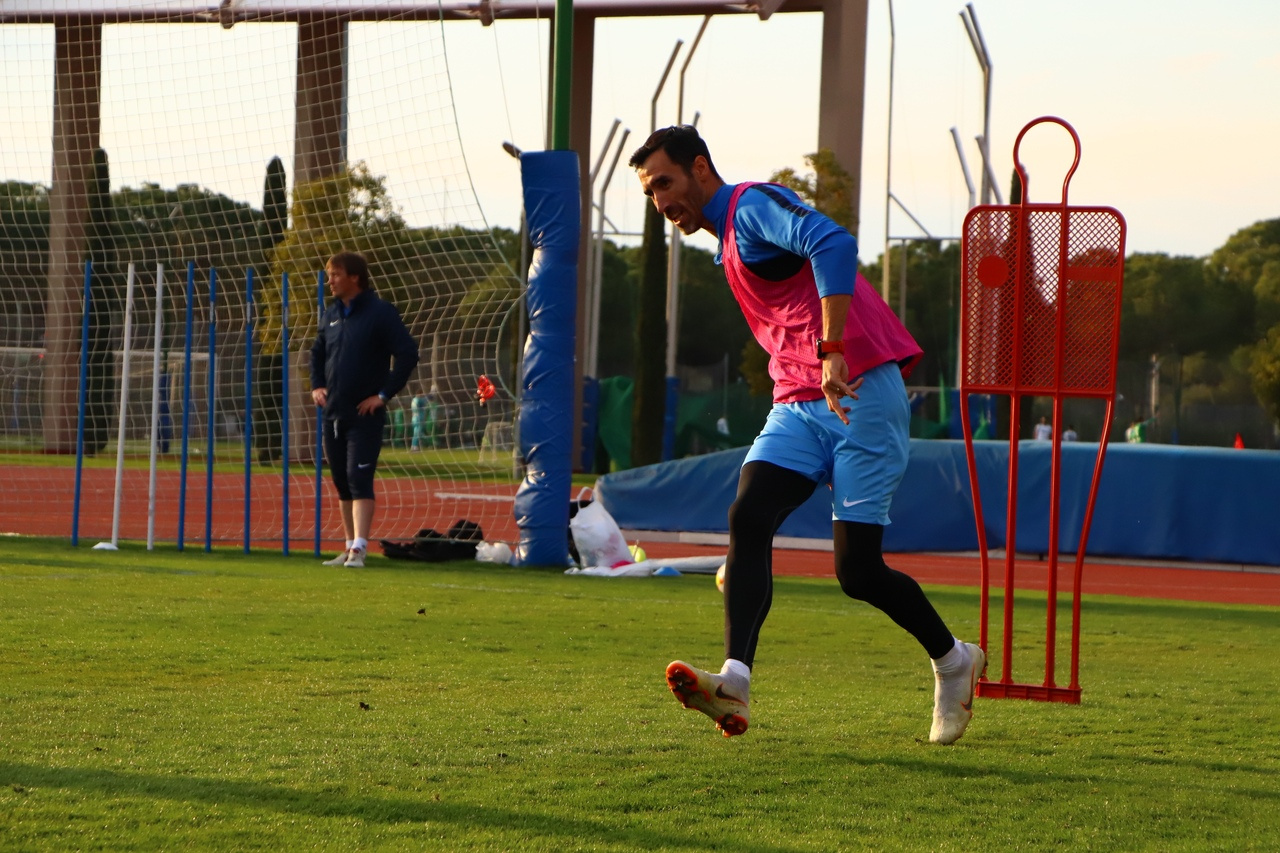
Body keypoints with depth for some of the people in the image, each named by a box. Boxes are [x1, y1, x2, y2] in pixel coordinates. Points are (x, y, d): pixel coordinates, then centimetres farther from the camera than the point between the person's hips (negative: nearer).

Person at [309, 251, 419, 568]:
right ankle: (350, 547, 20)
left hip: (365, 415, -7)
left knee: (359, 481, -15)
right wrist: (317, 385, 11)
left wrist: (384, 394, -15)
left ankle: (359, 549, -20)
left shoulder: (380, 313, -10)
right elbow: (317, 352, 27)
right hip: (333, 415, 7)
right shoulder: (331, 315, 11)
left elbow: (408, 354, -14)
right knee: (342, 483, 11)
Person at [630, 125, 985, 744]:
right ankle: (735, 682, -33)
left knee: (857, 570, -7)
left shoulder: (753, 206, -6)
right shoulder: (729, 245, 24)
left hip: (858, 392, -9)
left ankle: (954, 662, 19)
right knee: (748, 518, -17)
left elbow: (833, 245, -26)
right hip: (798, 405, 9)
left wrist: (831, 353, -32)